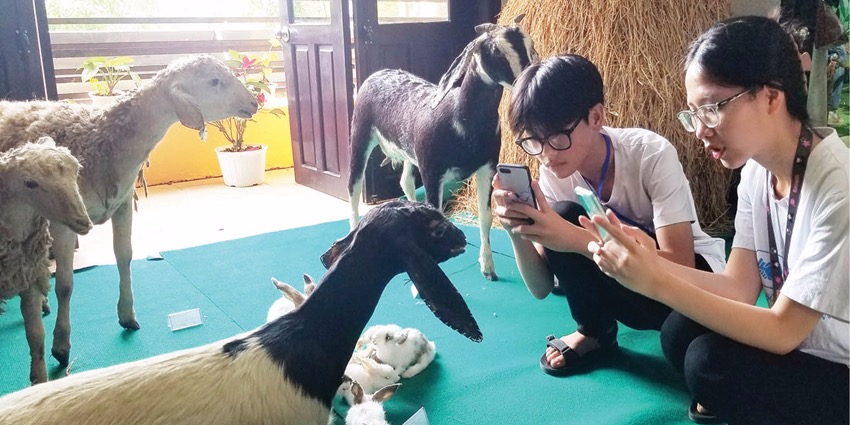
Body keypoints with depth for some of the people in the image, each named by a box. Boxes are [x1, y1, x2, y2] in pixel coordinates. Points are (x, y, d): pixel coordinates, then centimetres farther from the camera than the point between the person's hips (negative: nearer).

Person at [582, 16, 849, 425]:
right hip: (800, 345, 7)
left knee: (711, 361, -24)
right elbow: (740, 288, -6)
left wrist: (657, 283, -32)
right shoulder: (757, 169, -3)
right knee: (681, 331, -12)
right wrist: (654, 262, -22)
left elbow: (782, 330, -25)